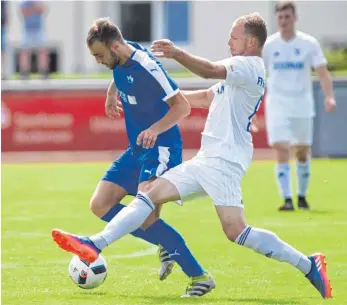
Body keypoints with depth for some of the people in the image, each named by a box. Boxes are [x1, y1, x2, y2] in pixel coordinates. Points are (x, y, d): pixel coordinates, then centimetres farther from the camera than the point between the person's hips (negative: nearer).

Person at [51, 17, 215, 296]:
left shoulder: (147, 68, -22)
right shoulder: (119, 61, 3)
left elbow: (182, 106, -21)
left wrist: (155, 129, -33)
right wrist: (112, 95, 18)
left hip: (161, 149, -10)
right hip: (137, 149, 10)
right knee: (100, 205, 3)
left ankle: (200, 276, -23)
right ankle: (167, 247, 10)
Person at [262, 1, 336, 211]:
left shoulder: (309, 44, -2)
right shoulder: (268, 46, 0)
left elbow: (323, 73, -5)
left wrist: (329, 97, -21)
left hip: (302, 106, 1)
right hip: (277, 106, -1)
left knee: (303, 152, 8)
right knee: (282, 151, -13)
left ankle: (302, 196, 26)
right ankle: (287, 200, -15)